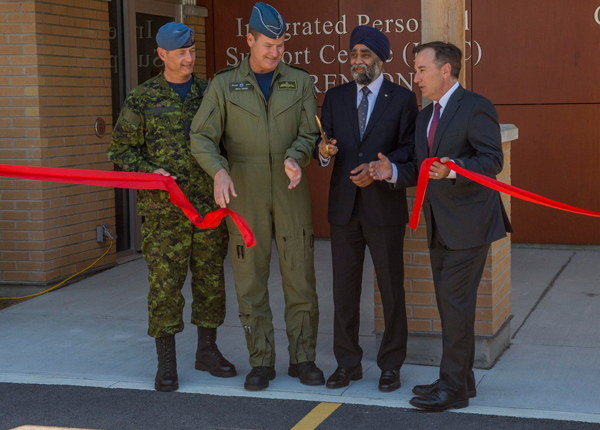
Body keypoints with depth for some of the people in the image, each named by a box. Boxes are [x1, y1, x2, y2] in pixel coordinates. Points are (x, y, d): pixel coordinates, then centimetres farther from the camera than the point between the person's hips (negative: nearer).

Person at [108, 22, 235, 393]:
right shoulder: (142, 99, 0)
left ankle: (207, 350, 23)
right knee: (165, 282, -2)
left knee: (211, 278, 9)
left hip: (209, 205, 3)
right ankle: (166, 362, 6)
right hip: (164, 208, -3)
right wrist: (150, 171, -11)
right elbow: (121, 149, 4)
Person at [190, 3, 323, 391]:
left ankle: (303, 358, 14)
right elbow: (202, 137, -5)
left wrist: (295, 158, -21)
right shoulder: (224, 84, 2)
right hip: (244, 195, -1)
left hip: (290, 193, 1)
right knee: (251, 279, 2)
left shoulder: (300, 82, 5)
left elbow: (310, 134, 2)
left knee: (300, 276, 2)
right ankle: (262, 362, 12)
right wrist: (219, 171, -24)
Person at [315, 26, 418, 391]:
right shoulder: (336, 98, 10)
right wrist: (323, 152, -17)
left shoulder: (402, 98, 0)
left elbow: (410, 149, -5)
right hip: (344, 207, 3)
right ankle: (348, 363, 18)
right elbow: (323, 145, 7)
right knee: (344, 287, 7)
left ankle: (391, 365, 15)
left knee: (391, 287, 4)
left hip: (385, 207, -3)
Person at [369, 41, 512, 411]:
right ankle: (462, 379, 22)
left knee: (456, 301, -9)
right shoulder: (425, 117, 17)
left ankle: (453, 387, -2)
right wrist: (392, 172, -2)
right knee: (449, 303, 12)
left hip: (468, 222, -9)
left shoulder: (476, 107, -10)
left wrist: (454, 169, -34)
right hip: (440, 227, 9)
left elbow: (492, 160, -18)